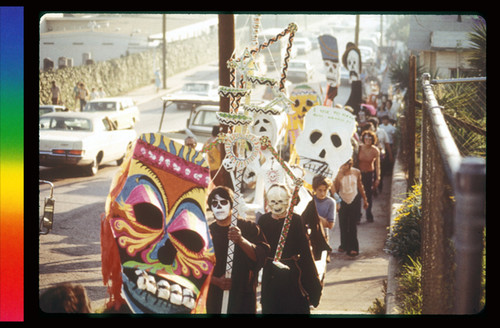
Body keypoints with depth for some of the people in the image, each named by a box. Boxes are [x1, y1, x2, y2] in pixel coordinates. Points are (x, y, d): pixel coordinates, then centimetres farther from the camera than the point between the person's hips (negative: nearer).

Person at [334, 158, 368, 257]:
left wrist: (365, 199, 14)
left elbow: (360, 186, 9)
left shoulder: (356, 172, -3)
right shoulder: (339, 174, -8)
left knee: (352, 225, -3)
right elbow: (335, 189, -13)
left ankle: (353, 248, 1)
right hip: (342, 201, 1)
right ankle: (344, 245, 24)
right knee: (343, 225, 7)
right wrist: (339, 176, -21)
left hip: (354, 200, 0)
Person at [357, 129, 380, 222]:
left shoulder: (375, 150, -7)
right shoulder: (359, 148, -8)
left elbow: (377, 165, 0)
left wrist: (377, 178, 0)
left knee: (369, 195, 10)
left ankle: (369, 215, 25)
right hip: (359, 173, -1)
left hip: (370, 174, 1)